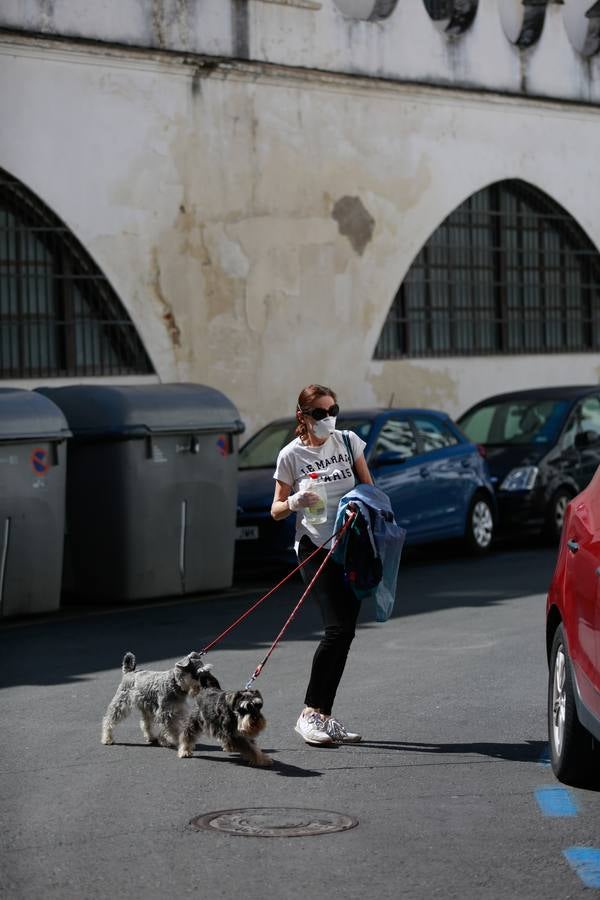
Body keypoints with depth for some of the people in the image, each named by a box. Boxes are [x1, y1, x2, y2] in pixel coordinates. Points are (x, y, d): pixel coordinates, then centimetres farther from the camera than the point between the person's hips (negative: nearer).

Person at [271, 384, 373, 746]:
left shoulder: (349, 442, 7)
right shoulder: (291, 455, -2)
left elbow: (369, 488, 16)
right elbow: (276, 510, 2)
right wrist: (294, 503, -20)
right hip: (315, 548, -4)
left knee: (345, 632, 2)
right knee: (338, 629, -18)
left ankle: (325, 716, 9)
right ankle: (310, 713, -11)